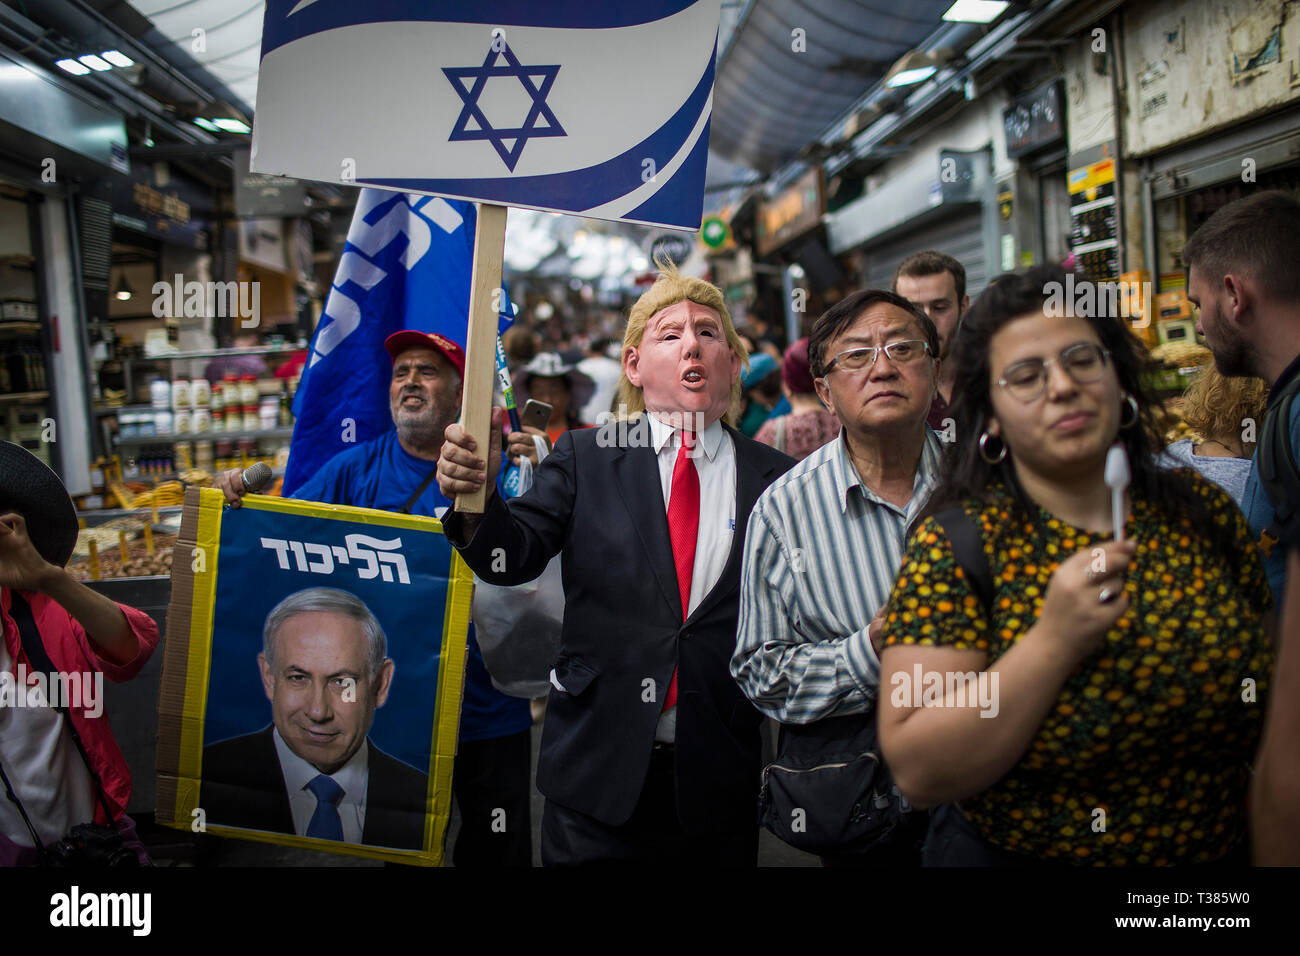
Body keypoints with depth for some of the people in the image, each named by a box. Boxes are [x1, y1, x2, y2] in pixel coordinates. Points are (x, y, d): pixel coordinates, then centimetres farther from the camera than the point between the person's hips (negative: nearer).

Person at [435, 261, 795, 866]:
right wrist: (476, 497, -27)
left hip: (719, 782, 1)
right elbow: (513, 556, -9)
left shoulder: (775, 479, 2)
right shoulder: (585, 457, 3)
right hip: (598, 771, 0)